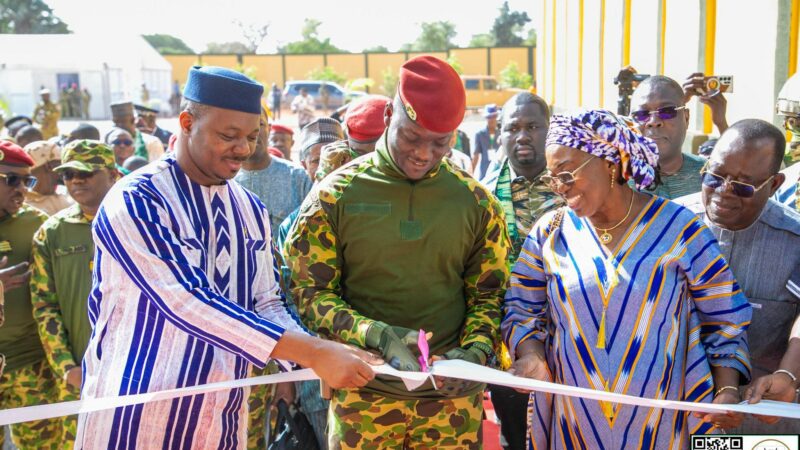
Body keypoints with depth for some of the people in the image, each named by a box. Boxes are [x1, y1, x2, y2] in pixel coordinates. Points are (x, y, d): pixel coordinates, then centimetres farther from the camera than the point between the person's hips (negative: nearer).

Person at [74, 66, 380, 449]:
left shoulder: (250, 210, 5)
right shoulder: (134, 202, -16)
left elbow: (265, 304, 6)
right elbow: (186, 303, -25)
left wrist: (314, 360, -13)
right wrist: (312, 352, -28)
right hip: (137, 415, -6)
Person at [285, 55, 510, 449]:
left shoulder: (476, 202, 0)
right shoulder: (335, 195, -5)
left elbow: (489, 294, 6)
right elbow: (310, 292, -5)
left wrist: (475, 352, -12)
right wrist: (376, 335, -19)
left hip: (452, 394, 2)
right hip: (363, 393, -1)